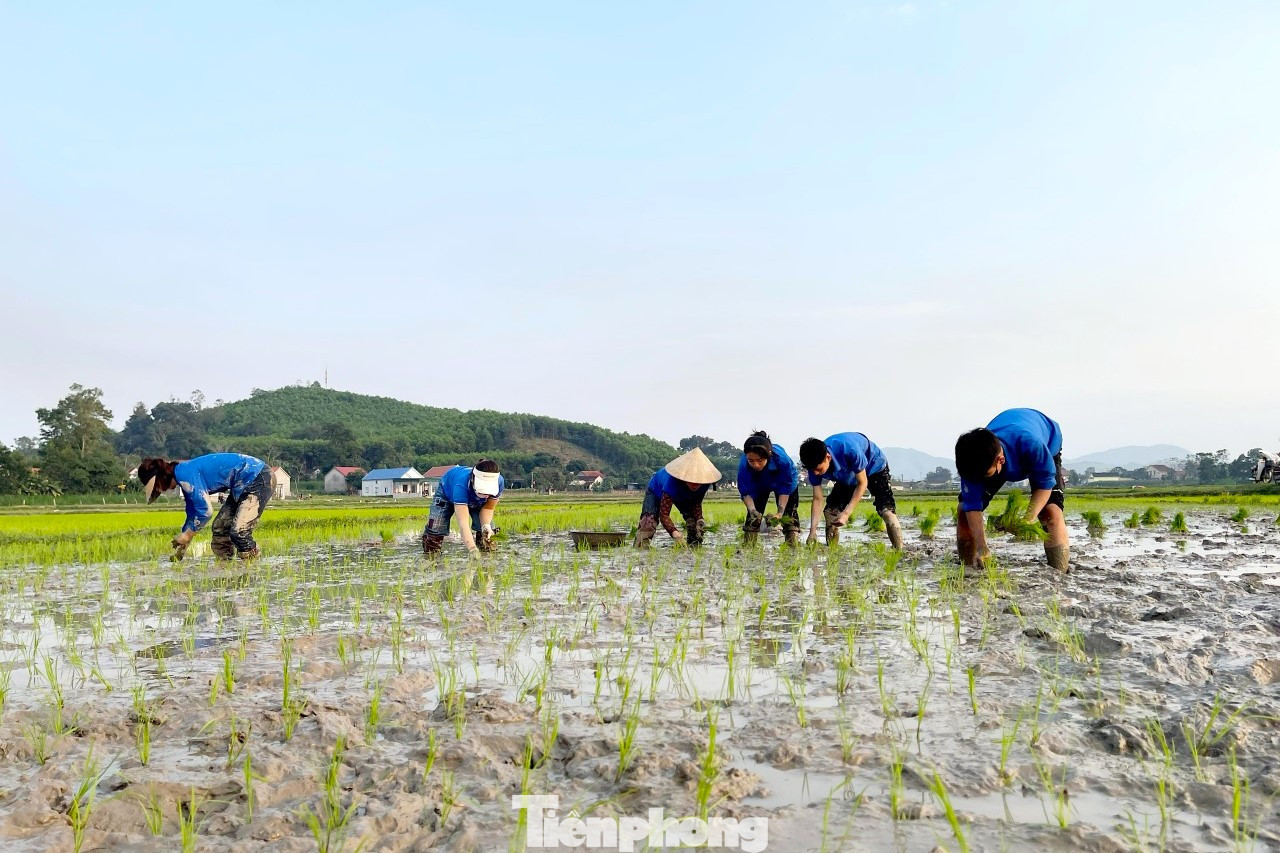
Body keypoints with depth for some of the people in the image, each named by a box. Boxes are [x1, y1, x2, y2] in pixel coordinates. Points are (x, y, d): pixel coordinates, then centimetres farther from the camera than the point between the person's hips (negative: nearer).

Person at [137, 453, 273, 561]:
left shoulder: (184, 474, -17)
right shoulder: (184, 477, 12)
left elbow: (205, 511, -19)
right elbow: (193, 515, 20)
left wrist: (186, 535, -5)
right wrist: (181, 549, 22)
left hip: (259, 479, -10)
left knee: (239, 532, -16)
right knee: (219, 528, 12)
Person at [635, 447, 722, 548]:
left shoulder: (704, 484, -34)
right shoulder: (672, 483, -49)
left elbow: (696, 504, -15)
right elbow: (664, 515, -45)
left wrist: (699, 520, -33)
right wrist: (674, 533, -60)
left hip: (683, 496, 5)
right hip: (657, 491, -5)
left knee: (698, 525, -8)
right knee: (649, 521, -26)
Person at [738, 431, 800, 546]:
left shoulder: (782, 459, -43)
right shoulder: (743, 464, -41)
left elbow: (785, 489, -31)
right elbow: (746, 492, -32)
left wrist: (780, 512, -38)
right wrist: (752, 509, -50)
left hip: (786, 481, -1)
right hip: (759, 485, 1)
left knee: (789, 515, -10)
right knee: (753, 516, -5)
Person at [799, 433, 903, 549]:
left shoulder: (849, 450, -42)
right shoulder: (815, 465, -26)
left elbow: (862, 483, -30)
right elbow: (817, 499, -19)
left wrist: (846, 514, -37)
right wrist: (812, 532, -26)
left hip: (874, 466, -5)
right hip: (847, 477, 5)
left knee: (886, 509, -23)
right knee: (830, 511, -6)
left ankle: (899, 551, -20)